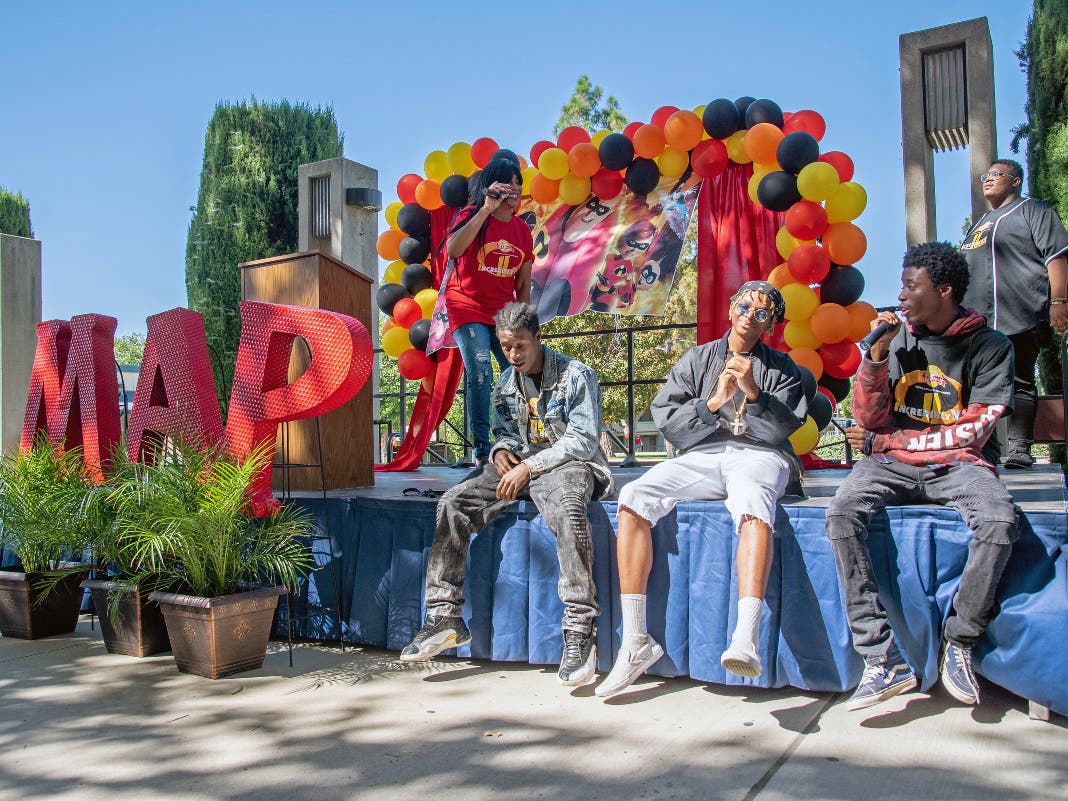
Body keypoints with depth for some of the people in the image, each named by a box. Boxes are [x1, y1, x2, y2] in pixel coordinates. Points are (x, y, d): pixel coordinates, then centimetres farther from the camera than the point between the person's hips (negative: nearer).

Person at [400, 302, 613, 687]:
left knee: (567, 510, -41)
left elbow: (583, 440, -12)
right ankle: (445, 617, -11)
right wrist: (501, 450, -2)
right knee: (453, 503, -15)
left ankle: (580, 633, -37)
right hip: (518, 466, 6)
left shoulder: (576, 375, -5)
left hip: (566, 465, -6)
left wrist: (530, 467, -19)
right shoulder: (505, 384, 14)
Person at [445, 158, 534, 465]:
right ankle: (482, 451, -11)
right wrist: (486, 210, -28)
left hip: (504, 312, 5)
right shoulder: (472, 215, -5)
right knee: (480, 374, -18)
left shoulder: (522, 230, 9)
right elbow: (452, 250, -28)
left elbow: (523, 283, 13)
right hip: (468, 309, -4)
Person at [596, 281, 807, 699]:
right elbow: (667, 422, 7)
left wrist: (752, 391, -14)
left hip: (758, 456, -2)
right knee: (634, 498, -25)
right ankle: (635, 641, -24)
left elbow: (781, 429, 0)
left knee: (754, 505, -39)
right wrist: (712, 403, -8)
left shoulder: (781, 367, 16)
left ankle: (746, 639, -48)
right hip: (700, 456, 2)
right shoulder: (698, 359, 18)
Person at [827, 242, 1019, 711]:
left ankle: (959, 644, -11)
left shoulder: (989, 346, 3)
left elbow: (971, 432, -3)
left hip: (958, 465, -1)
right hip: (893, 466, 2)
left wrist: (883, 441, -5)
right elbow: (868, 419, 6)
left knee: (999, 520, -33)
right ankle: (884, 659, -26)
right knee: (842, 514, -29)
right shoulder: (897, 338, 9)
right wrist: (877, 355, -7)